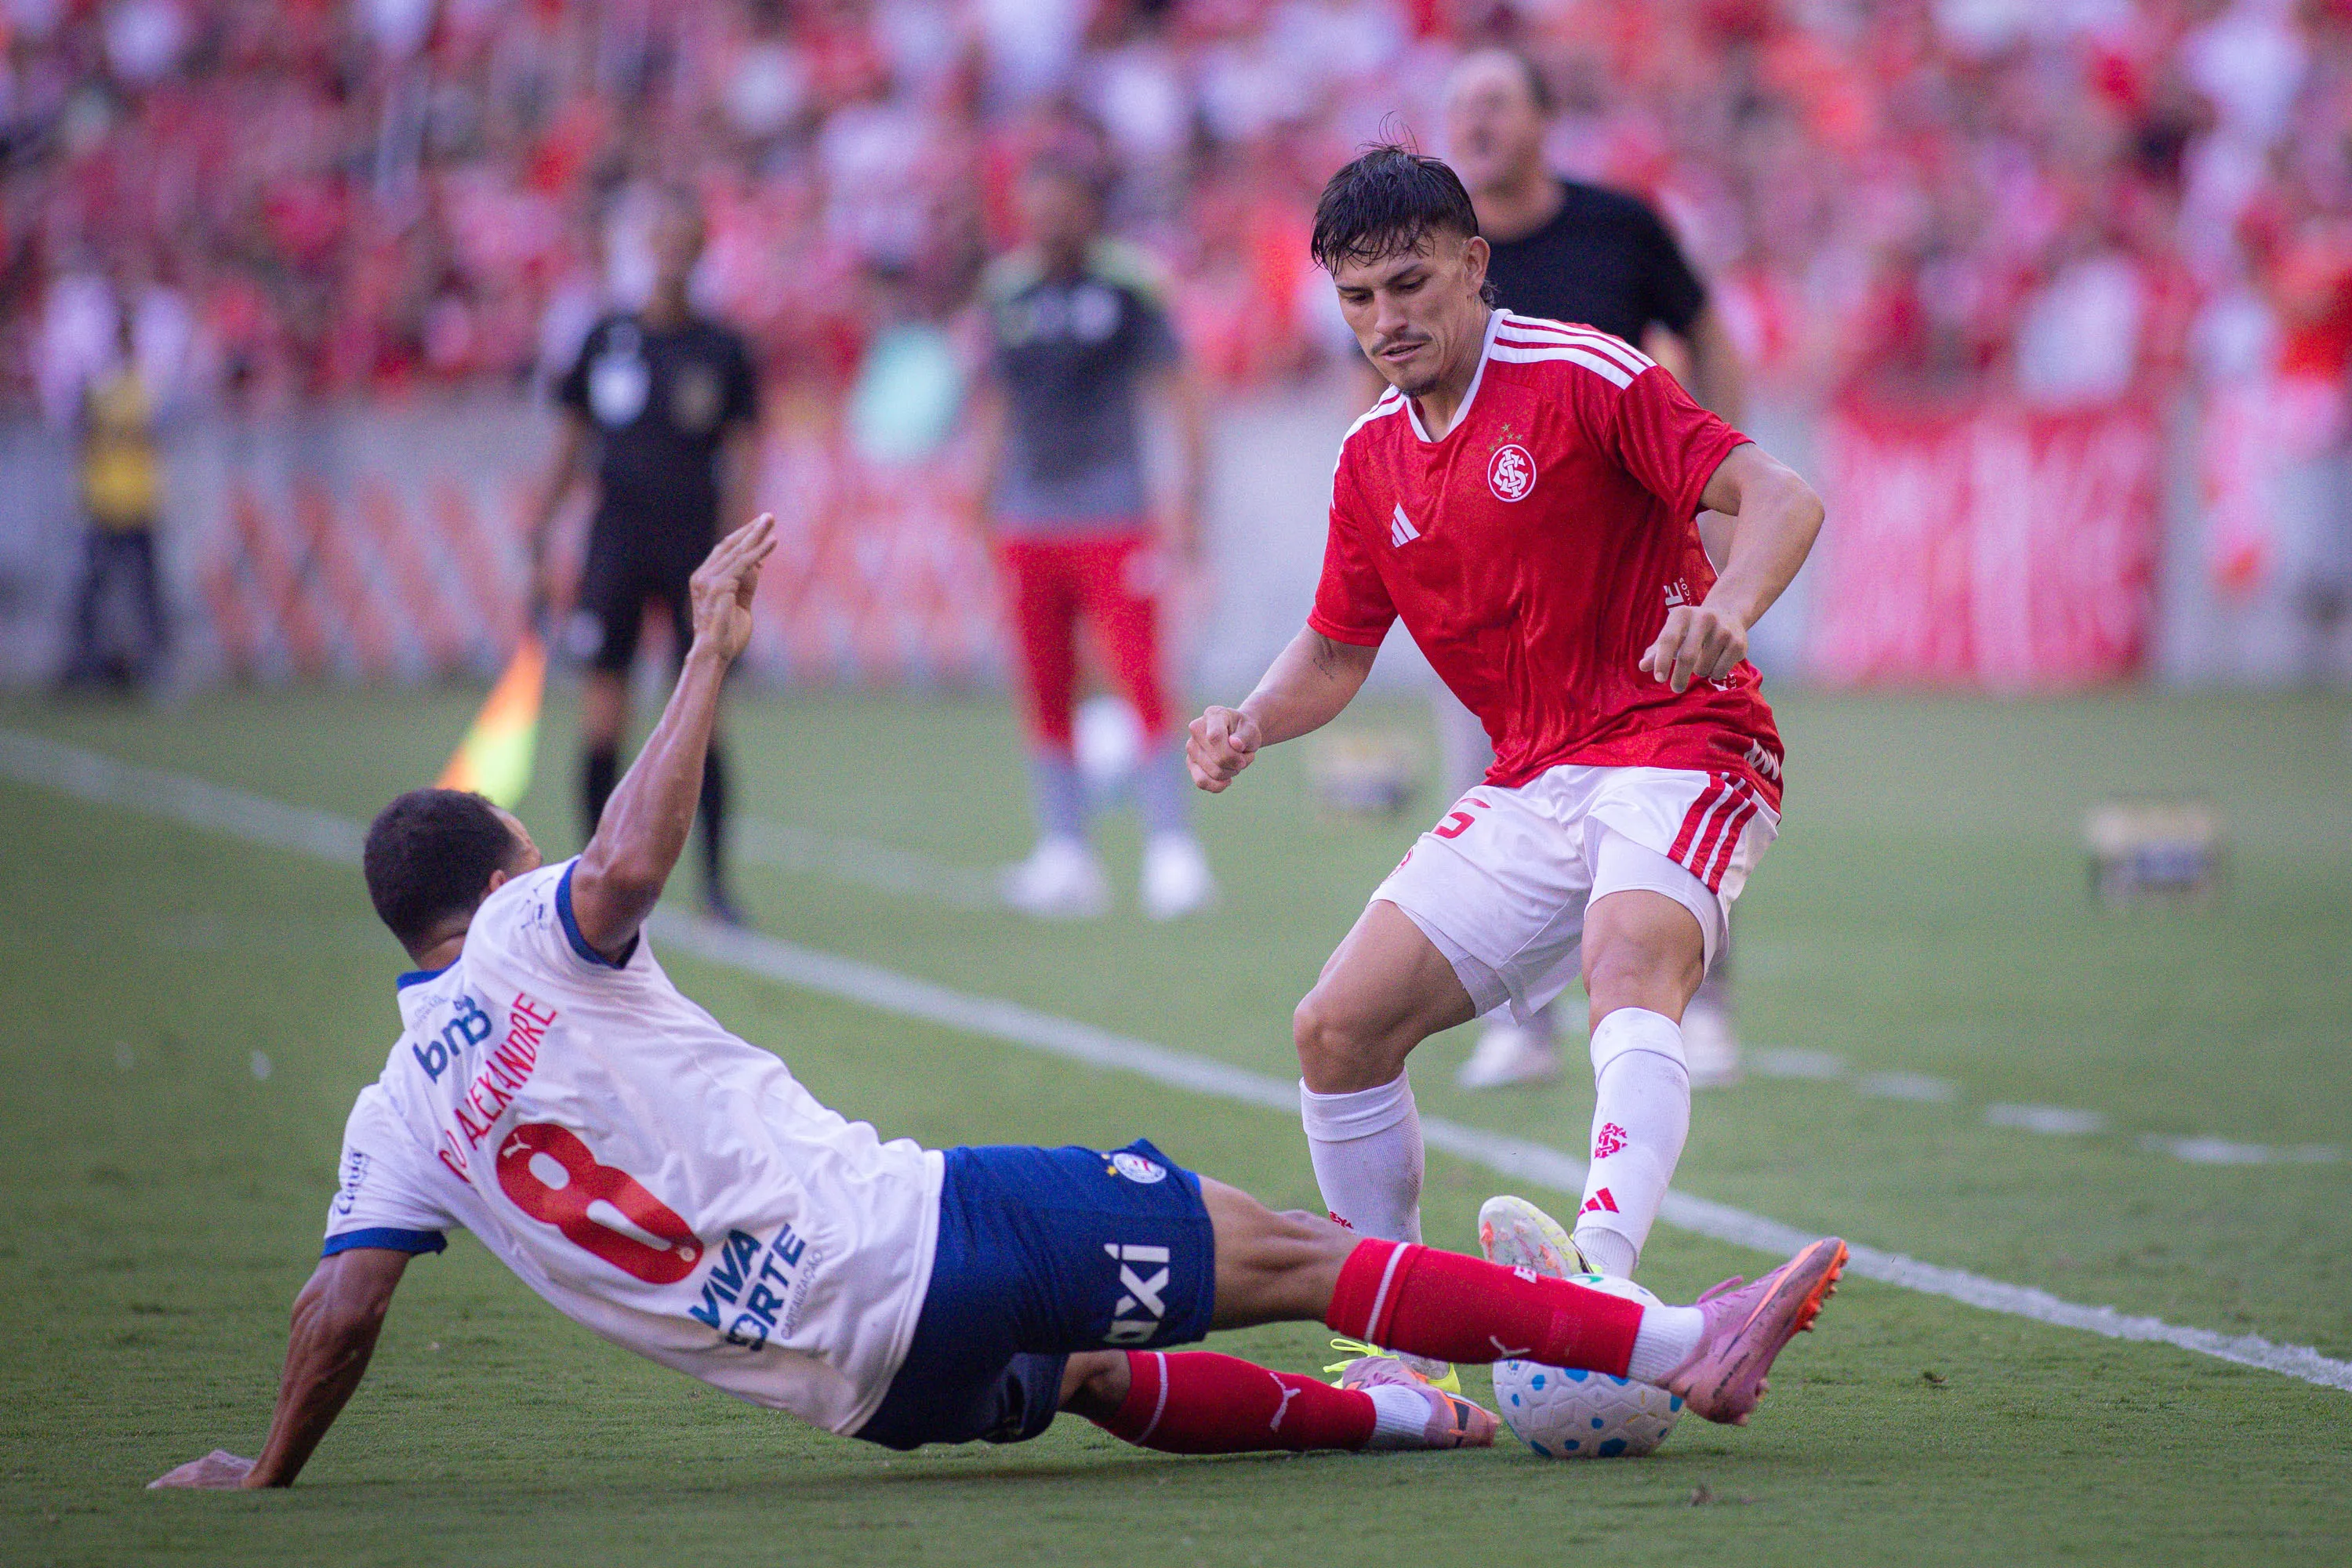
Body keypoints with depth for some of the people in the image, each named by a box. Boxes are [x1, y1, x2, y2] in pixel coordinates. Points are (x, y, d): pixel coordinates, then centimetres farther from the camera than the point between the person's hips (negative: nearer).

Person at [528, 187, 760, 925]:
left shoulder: (722, 350, 4)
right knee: (602, 712, -3)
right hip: (617, 538, 1)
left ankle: (715, 877, 4)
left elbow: (743, 456, 5)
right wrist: (540, 541, 9)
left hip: (694, 545, -1)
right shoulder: (606, 338, 7)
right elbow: (570, 447, 13)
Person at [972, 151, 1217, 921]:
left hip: (1112, 522, -4)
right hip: (1028, 528, 4)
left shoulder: (1128, 285, -2)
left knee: (1142, 683, -10)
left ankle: (1172, 852, -7)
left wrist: (1188, 503, -7)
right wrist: (986, 507, 15)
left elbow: (1179, 394, -1)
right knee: (1046, 698, 3)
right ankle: (1065, 857, 9)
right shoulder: (1007, 292, 9)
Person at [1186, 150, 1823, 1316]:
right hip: (1530, 784, 7)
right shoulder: (1371, 461, 11)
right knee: (1337, 1030, -2)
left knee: (1627, 974, -35)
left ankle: (1600, 1281, -58)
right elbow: (1337, 650, 22)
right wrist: (1250, 724, 0)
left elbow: (1780, 497, -17)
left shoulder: (1580, 377, -10)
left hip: (1678, 749, -7)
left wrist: (1725, 610, -38)